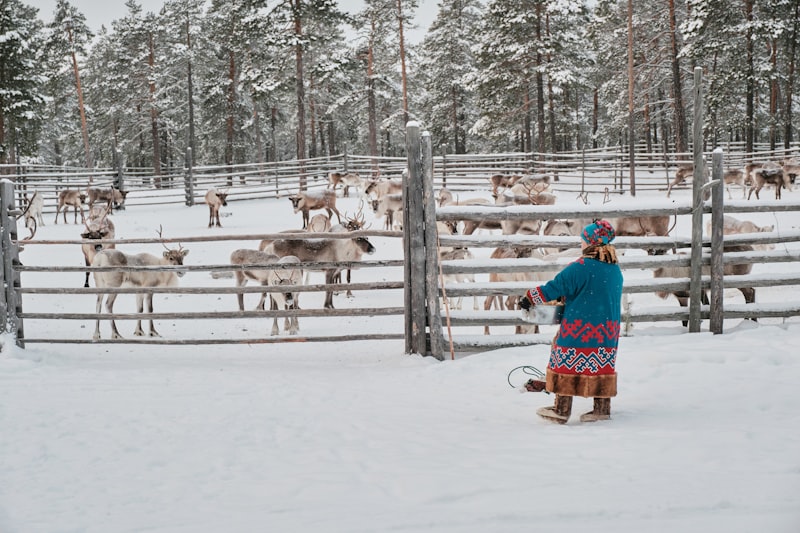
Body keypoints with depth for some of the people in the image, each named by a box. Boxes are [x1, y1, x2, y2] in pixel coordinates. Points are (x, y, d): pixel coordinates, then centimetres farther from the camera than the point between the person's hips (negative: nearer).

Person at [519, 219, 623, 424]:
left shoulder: (580, 268, -15)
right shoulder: (615, 270, 8)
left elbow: (554, 288, -14)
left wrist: (530, 298, -3)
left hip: (578, 330, -7)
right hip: (607, 330, 7)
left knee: (567, 366, 2)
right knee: (601, 366, 13)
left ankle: (561, 410, 5)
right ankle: (602, 408, 17)